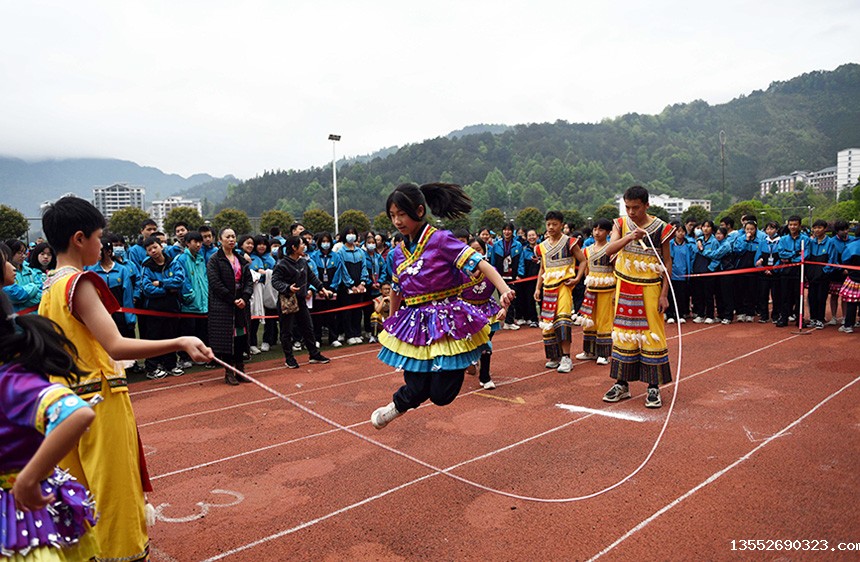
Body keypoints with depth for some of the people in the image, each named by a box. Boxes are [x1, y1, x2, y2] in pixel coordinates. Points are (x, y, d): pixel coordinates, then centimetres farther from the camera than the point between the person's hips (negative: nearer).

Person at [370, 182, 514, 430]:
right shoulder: (398, 253, 7)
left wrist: (504, 289, -35)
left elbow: (479, 263, -20)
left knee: (441, 395, -3)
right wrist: (391, 321, 32)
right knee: (417, 390, 1)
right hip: (414, 325, 4)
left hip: (447, 322, -4)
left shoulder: (440, 240, -12)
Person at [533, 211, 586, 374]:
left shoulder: (569, 242, -1)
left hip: (564, 284, -5)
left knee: (562, 319, -19)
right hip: (548, 287, 6)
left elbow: (583, 261, 0)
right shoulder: (543, 246, 13)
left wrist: (577, 278, -11)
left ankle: (566, 357, -16)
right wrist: (537, 288, 12)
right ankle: (553, 357, 17)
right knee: (547, 322, 5)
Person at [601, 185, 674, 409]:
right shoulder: (621, 224, 1)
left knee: (651, 334, 0)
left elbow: (667, 262, -3)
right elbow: (609, 250, -15)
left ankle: (654, 387, 10)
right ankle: (622, 384, 18)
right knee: (624, 333, 8)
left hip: (650, 288, -2)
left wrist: (664, 294, -8)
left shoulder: (660, 228, -6)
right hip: (625, 288, 3)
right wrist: (630, 237, -32)